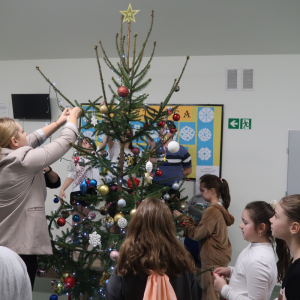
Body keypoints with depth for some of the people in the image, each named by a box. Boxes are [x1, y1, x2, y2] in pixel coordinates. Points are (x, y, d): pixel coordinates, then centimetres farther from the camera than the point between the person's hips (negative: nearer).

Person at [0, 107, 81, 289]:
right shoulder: (24, 161, -18)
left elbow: (34, 139, 15)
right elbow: (64, 143, -9)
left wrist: (59, 122, 22)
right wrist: (73, 118, 9)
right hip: (21, 245, -8)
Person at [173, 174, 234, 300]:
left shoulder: (212, 211, -20)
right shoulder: (220, 208, 9)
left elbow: (196, 234, -18)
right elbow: (203, 228, 9)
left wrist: (182, 218, -10)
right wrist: (187, 218, 5)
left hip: (213, 260, -10)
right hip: (221, 257, 10)